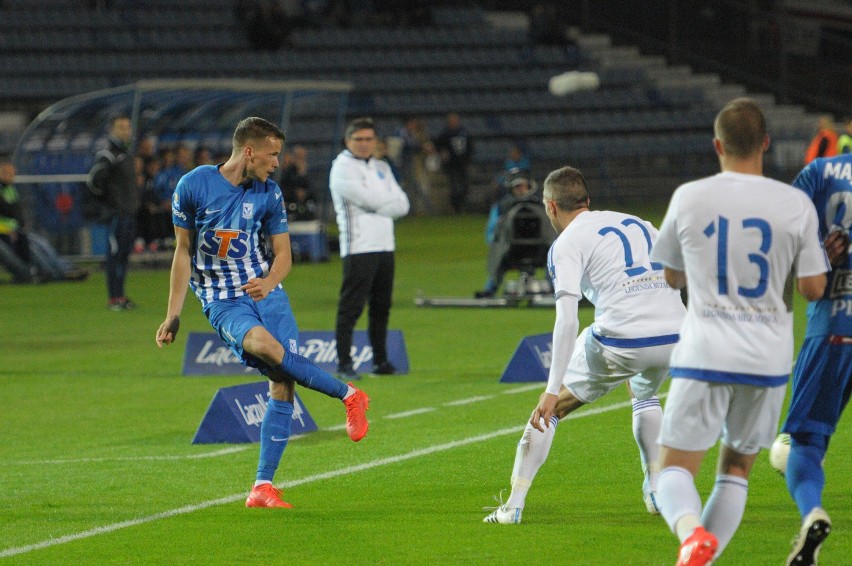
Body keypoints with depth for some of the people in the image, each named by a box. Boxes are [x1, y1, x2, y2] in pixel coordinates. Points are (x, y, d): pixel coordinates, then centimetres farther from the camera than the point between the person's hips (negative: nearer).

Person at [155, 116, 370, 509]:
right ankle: (348, 395, -18)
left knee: (283, 384, -10)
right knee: (262, 343, -34)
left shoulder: (269, 194, 5)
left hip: (266, 292, 4)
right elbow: (183, 251, 5)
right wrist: (173, 314, 5)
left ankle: (263, 486, -4)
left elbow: (283, 254, 9)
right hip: (222, 301, -4)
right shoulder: (193, 186, -4)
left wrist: (269, 280, -15)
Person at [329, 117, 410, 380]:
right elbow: (370, 200, -15)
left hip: (385, 246, 7)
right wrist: (390, 202, 2)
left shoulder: (381, 168, 18)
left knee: (381, 308, 11)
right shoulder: (342, 168, -5)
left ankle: (380, 360, 18)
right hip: (359, 246, -7)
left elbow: (402, 205, 9)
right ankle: (344, 363, -8)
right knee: (351, 307, -9)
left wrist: (380, 205, -9)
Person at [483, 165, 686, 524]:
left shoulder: (567, 245, 4)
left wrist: (553, 390, -12)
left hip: (621, 340, -5)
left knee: (551, 410, 12)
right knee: (644, 394, 38)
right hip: (674, 332, 5)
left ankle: (513, 505, 7)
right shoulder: (638, 225, 23)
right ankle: (657, 491, 30)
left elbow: (567, 319, -9)